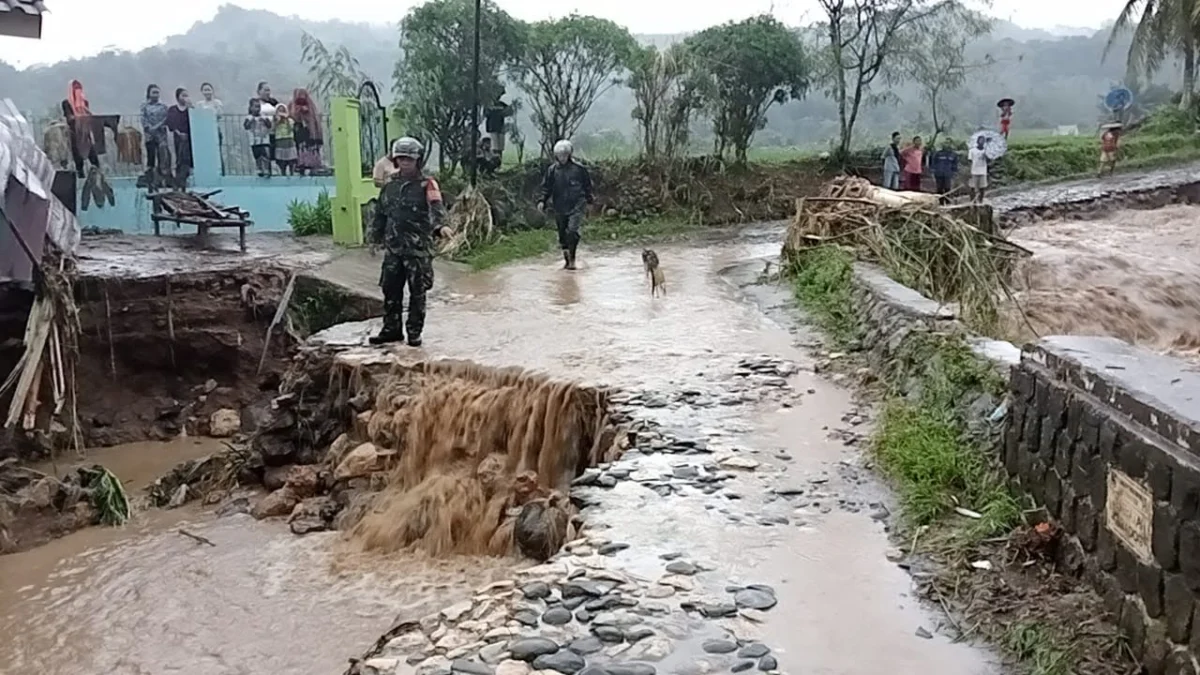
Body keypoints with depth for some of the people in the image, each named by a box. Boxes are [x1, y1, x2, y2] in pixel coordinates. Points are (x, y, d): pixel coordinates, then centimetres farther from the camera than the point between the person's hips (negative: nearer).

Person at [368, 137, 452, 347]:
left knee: (417, 293, 3)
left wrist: (440, 226, -41)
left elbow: (436, 208, -22)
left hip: (419, 249, -5)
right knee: (391, 290, 9)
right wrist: (375, 238, 22)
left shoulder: (426, 185, -6)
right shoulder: (390, 185, 11)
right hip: (393, 248, 5)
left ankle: (414, 332, 14)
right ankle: (391, 329, 21)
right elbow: (380, 214, 21)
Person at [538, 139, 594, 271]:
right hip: (559, 207, 3)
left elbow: (587, 185, 11)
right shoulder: (552, 170, 3)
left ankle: (572, 260, -14)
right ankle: (566, 259, 24)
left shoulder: (579, 169, -3)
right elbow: (546, 188, 8)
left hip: (576, 206, -3)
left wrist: (589, 198, 16)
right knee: (562, 234, 9)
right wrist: (542, 201, -6)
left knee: (572, 231, -18)